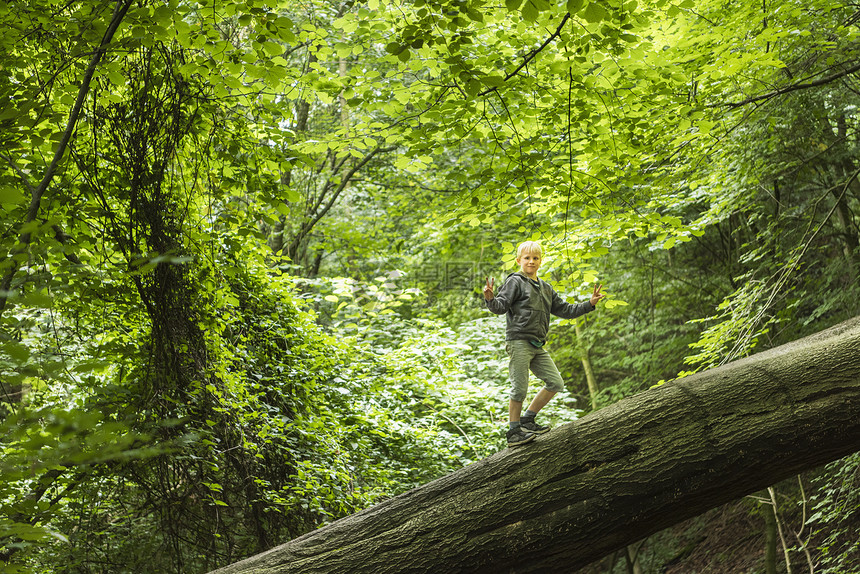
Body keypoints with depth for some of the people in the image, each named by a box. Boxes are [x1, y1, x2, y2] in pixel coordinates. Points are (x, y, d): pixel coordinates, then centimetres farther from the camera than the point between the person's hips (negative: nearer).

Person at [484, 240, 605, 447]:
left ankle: (527, 419, 14)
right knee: (520, 388, -8)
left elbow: (564, 310, 25)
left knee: (556, 383, 4)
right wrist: (491, 299, -33)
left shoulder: (545, 288, 21)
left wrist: (590, 304, 20)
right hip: (518, 342, -7)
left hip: (537, 346, 7)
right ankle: (513, 432, 4)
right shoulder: (515, 282, -1)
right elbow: (501, 306, -12)